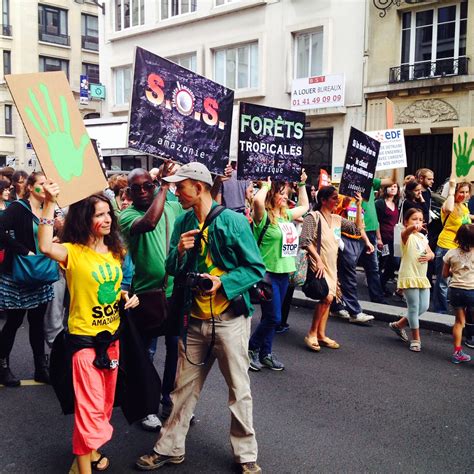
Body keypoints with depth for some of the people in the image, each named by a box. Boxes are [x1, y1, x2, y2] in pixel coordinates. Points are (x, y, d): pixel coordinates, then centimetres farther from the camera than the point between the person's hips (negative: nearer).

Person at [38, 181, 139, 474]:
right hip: (85, 338, -7)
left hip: (112, 335, 7)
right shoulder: (73, 252, -14)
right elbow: (46, 247, -37)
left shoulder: (114, 251, 5)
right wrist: (50, 203, -37)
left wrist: (127, 296, -1)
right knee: (90, 407, -4)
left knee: (105, 403, 19)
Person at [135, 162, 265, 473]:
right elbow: (172, 270, 7)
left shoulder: (233, 221, -11)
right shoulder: (183, 223, 5)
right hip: (195, 319, 5)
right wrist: (179, 251, -13)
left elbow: (256, 269, -10)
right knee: (184, 387, 14)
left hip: (229, 318, -4)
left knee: (239, 389, 7)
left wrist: (222, 281, -22)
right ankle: (170, 448, 30)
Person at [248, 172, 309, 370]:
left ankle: (266, 353, 25)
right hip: (267, 273, -7)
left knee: (272, 317, 14)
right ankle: (252, 348, 15)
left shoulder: (286, 215, 12)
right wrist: (266, 185, -16)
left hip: (284, 272, 7)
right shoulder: (264, 216, -11)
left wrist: (302, 184, 22)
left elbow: (304, 206, 30)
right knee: (273, 318, -5)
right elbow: (257, 200, -34)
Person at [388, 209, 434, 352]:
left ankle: (399, 324, 26)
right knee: (414, 307, -4)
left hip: (422, 277, 7)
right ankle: (416, 339, 8)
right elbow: (406, 231, -34)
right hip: (409, 276, -7)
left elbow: (431, 253, 16)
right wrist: (413, 227, -57)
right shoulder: (407, 236, -8)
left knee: (424, 307, 8)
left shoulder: (422, 237, 15)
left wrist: (429, 256, -10)